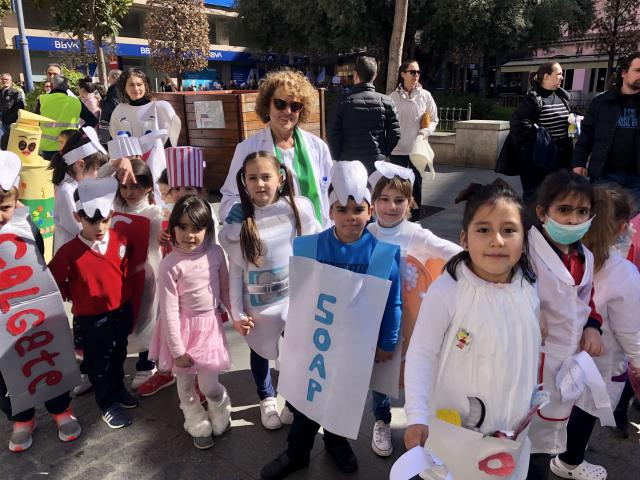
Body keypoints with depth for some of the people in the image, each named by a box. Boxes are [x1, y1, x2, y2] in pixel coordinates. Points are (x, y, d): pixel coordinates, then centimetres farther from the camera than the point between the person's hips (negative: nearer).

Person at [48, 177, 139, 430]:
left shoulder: (120, 240, -12)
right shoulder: (68, 252, -22)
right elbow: (55, 283, -9)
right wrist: (79, 298, 0)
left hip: (122, 311, 4)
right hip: (92, 318, -4)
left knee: (118, 355, 25)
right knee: (98, 362, 15)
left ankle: (118, 389, 49)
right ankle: (108, 404, 35)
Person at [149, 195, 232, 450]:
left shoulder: (216, 253, -8)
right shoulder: (170, 264, -18)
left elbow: (225, 289, 7)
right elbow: (169, 310, -15)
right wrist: (177, 350, -13)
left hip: (210, 325, 2)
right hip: (183, 328, -1)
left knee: (209, 385, 5)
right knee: (186, 384, 15)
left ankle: (222, 411, 38)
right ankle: (198, 426, 38)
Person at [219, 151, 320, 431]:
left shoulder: (298, 208, -10)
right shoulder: (237, 220, -10)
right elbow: (235, 269, -5)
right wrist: (237, 312, -4)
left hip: (294, 298, 0)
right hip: (257, 304, 0)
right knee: (260, 352, 19)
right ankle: (266, 398, 47)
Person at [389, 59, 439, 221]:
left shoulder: (425, 96, 1)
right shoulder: (393, 97, -1)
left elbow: (434, 119, 6)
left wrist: (426, 131, -13)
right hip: (397, 149, -1)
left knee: (417, 183, 8)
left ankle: (415, 218, 19)